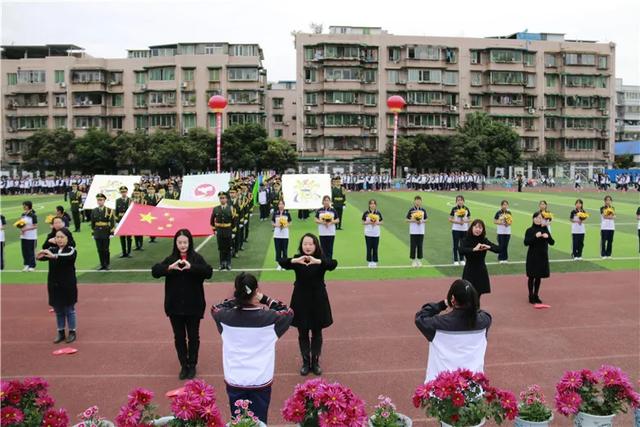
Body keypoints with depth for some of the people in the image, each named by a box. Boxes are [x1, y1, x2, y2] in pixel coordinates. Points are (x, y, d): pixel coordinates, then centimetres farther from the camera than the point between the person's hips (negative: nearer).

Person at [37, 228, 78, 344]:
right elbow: (44, 254, -14)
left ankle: (72, 332, 19)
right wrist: (40, 256, -38)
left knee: (69, 310, 7)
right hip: (54, 285, 4)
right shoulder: (52, 249, 2)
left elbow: (69, 256, -33)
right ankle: (61, 332, 24)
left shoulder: (71, 250, -11)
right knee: (58, 311, 13)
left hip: (68, 285, -4)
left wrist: (54, 256, -49)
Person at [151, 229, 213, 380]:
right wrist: (170, 267, -25)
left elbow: (209, 272, -19)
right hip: (175, 306, 2)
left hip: (193, 306, -2)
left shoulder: (197, 258, -6)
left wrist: (191, 267, -31)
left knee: (193, 336, 10)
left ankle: (192, 365, 27)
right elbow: (154, 271, -8)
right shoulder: (170, 259, 1)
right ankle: (183, 366, 28)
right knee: (179, 337, 12)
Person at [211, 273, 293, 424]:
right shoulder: (269, 317, -15)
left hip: (234, 381, 2)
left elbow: (215, 308, 13)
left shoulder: (226, 317, -11)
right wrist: (264, 298, 3)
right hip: (261, 381, -1)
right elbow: (288, 313, 7)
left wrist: (236, 298, 8)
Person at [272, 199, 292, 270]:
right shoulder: (275, 213, 2)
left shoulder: (287, 213, 1)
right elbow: (272, 223, 6)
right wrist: (276, 225, -13)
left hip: (285, 234, 0)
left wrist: (286, 225, -13)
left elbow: (289, 223, 6)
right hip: (277, 234, 0)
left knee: (284, 250, 2)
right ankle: (278, 264, 12)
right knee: (278, 250, 3)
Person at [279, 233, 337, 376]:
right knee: (303, 333, 9)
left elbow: (333, 264, -30)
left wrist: (318, 261, -48)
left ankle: (315, 362, 26)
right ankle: (305, 362, 24)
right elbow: (282, 263, -25)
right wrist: (295, 261, -45)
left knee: (317, 332, 10)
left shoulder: (322, 259, -9)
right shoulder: (297, 259, -7)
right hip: (301, 299, 1)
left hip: (318, 299, 0)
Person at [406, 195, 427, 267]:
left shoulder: (423, 210, 4)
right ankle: (413, 260, 10)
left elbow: (425, 219, 11)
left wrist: (421, 221, -9)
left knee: (420, 246, 6)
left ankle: (419, 260, 17)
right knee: (413, 246, 0)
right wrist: (413, 221, -15)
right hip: (413, 231, -2)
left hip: (421, 231, 2)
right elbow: (407, 220, 1)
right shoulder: (411, 210, -2)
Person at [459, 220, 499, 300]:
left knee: (477, 296, 9)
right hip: (469, 271, -3)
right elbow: (461, 250, -28)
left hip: (481, 271, 3)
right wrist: (474, 249, -38)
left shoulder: (484, 240, 0)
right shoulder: (466, 240, -9)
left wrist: (488, 247, -23)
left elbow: (499, 249, -6)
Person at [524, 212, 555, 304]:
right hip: (532, 257, -3)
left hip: (542, 256, 3)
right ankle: (531, 296, 12)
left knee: (539, 277, 10)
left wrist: (547, 237, -18)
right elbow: (526, 242, -16)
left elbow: (552, 242, 2)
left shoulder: (545, 229, 5)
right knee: (531, 276, 2)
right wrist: (535, 236, -26)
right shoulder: (530, 230, -5)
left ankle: (536, 295, 21)